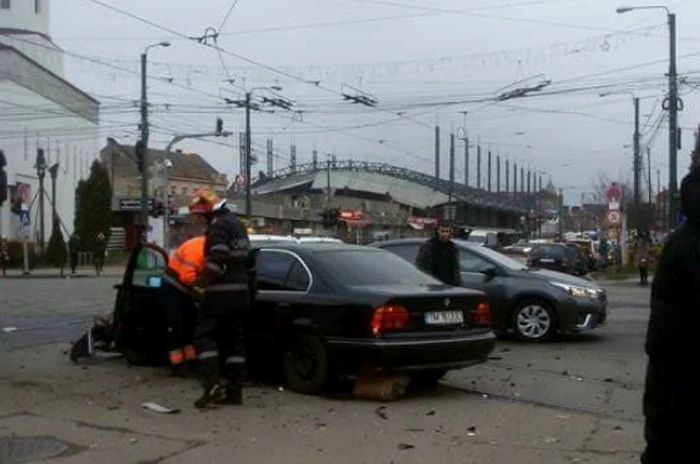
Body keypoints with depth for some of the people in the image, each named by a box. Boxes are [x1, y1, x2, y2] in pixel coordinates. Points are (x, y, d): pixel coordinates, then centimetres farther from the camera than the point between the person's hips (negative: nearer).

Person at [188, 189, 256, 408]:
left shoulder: (218, 225, -11)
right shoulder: (237, 223, 19)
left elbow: (217, 261, -23)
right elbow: (249, 258, 24)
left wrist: (201, 282, -13)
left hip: (221, 293, -9)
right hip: (241, 292, 9)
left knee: (205, 335, -5)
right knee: (235, 340, 10)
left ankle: (212, 385, -15)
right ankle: (234, 390, 10)